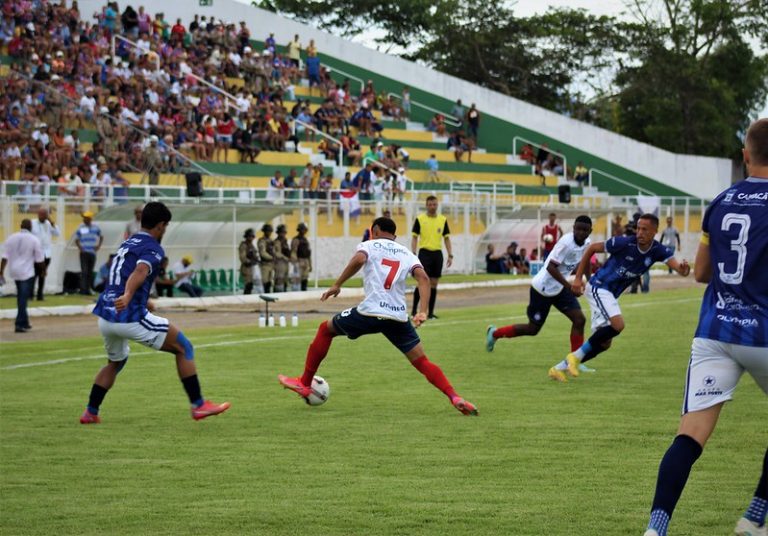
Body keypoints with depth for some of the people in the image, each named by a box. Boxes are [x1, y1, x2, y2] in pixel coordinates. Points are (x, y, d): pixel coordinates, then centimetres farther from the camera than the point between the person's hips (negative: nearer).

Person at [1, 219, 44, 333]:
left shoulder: (11, 238, 2)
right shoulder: (34, 240, -8)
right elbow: (40, 260, -5)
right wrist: (43, 269, 13)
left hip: (14, 271, 5)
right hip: (27, 272, -4)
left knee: (21, 297, 18)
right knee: (23, 298, -3)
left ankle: (24, 323, 22)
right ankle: (20, 324, -9)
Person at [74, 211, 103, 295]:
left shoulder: (95, 227, 7)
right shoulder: (80, 228, 1)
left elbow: (101, 237, 18)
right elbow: (76, 240, 8)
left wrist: (98, 246, 5)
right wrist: (80, 247, -7)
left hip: (92, 252, 3)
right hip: (84, 252, -3)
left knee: (90, 272, 6)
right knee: (84, 271, -12)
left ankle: (88, 289, 11)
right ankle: (83, 289, -16)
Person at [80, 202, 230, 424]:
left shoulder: (127, 244, 21)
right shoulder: (153, 249, -5)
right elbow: (140, 271, -27)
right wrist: (127, 296, -44)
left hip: (105, 318, 8)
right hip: (130, 317, -8)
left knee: (115, 362, 33)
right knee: (183, 348, 4)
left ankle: (90, 412, 28)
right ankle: (198, 405, 2)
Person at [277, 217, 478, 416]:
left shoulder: (368, 245, 10)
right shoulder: (407, 254, 19)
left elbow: (359, 259, -15)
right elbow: (423, 278, 0)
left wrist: (337, 285, -9)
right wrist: (422, 312, -6)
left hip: (370, 312, -3)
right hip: (399, 317, 3)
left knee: (326, 329, 21)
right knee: (422, 363, 9)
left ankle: (304, 383, 24)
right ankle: (455, 398, -12)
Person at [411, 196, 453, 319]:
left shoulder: (443, 220, 8)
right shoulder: (420, 219, 0)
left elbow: (446, 238, 11)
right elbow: (414, 237, 1)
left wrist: (450, 255, 3)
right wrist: (413, 254, -9)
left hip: (437, 253, 3)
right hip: (424, 252, -3)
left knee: (434, 284, 5)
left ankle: (431, 312, 10)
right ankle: (414, 310, 0)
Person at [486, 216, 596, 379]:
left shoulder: (586, 243, -3)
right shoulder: (566, 242, -28)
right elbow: (551, 267, -31)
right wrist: (569, 286, -36)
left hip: (559, 289, 7)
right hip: (542, 288, -7)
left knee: (579, 319, -9)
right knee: (533, 329, 5)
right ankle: (495, 333, 28)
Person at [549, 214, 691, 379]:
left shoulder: (658, 251, -7)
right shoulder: (625, 243, -19)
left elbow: (676, 266, -22)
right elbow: (592, 248, -8)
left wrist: (683, 269, -47)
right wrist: (578, 278, -10)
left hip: (611, 295, 7)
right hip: (599, 287, -7)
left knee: (604, 342, 7)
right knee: (617, 325, -26)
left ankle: (560, 367, 15)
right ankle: (576, 356, -14)